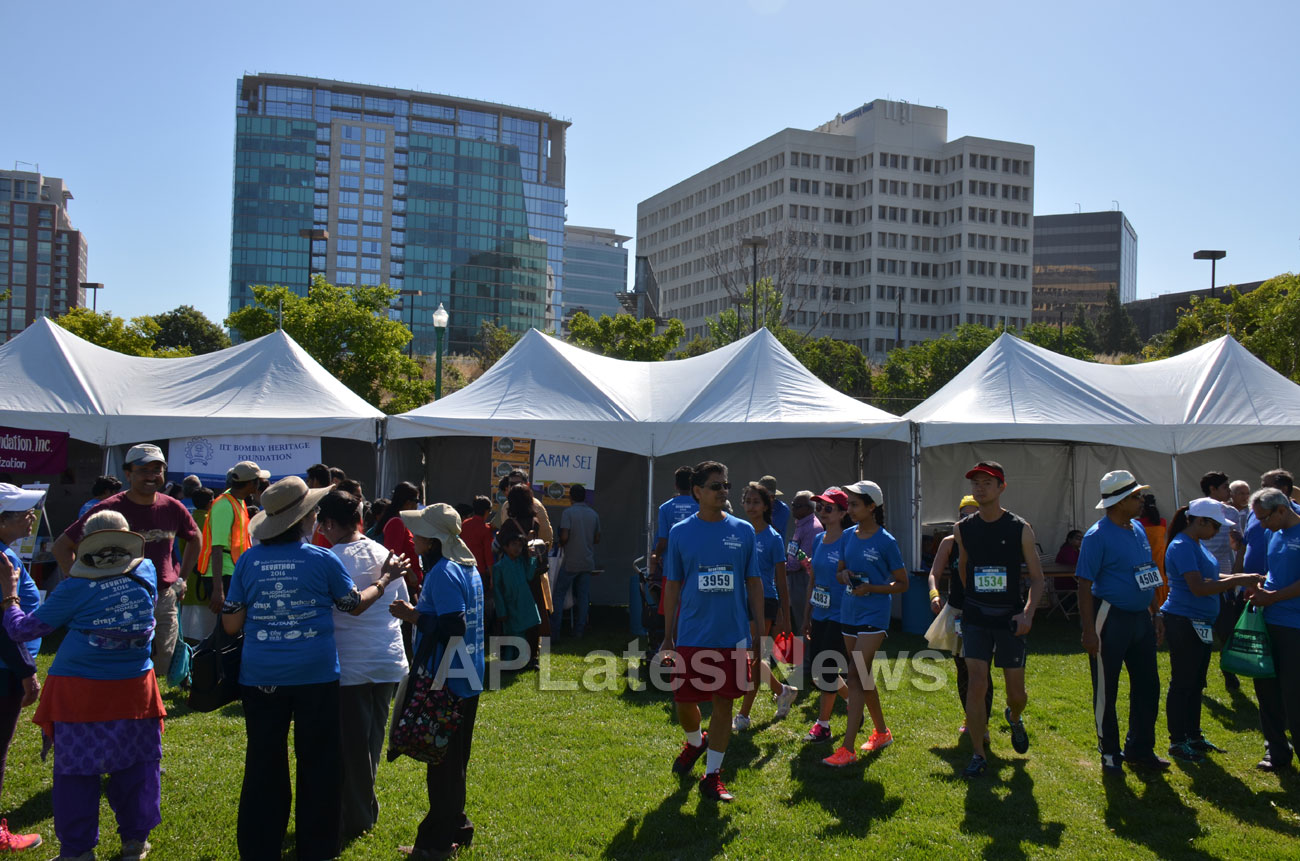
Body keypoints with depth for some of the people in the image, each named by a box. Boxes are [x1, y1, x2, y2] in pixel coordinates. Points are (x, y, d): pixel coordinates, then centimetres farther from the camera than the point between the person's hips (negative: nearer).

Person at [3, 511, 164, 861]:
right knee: (135, 765, 13)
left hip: (79, 691, -3)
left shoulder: (74, 588, -8)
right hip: (133, 688, 3)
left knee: (76, 771, 8)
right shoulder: (146, 573, 0)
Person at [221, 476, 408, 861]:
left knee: (264, 765, 12)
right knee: (318, 766, 11)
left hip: (261, 678, 2)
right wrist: (384, 579, 23)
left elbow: (231, 624, 2)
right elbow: (355, 605, 8)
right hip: (315, 675, -2)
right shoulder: (323, 560, -7)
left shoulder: (249, 560, -2)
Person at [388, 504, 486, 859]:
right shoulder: (468, 568, 10)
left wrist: (414, 616, -15)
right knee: (452, 759, 18)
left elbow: (453, 629, -25)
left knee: (442, 762, 1)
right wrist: (424, 609, 15)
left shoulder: (443, 573, -19)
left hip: (448, 681, -9)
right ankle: (454, 827, 28)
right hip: (467, 679, 9)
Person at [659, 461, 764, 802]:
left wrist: (759, 631, 3)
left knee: (723, 703, 4)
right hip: (691, 635, 0)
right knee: (684, 700, 7)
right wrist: (668, 636, 5)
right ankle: (695, 742, 40)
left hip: (733, 634, 0)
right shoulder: (680, 533, 0)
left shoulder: (743, 531, 2)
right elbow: (672, 586, 5)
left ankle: (712, 775, 18)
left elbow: (754, 583, 7)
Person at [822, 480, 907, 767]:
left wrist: (871, 588, -18)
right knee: (863, 677, 15)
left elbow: (902, 583, -5)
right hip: (849, 613, 7)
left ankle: (847, 748, -12)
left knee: (856, 676, -12)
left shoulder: (886, 542, -10)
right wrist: (844, 575, -6)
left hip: (873, 616, -7)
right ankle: (881, 732, 33)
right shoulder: (848, 536, 7)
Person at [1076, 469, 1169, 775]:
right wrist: (1089, 630, -19)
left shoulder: (1138, 529, 10)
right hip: (1111, 618, -8)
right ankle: (1110, 753, 17)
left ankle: (1140, 749, 28)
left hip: (1141, 617, 8)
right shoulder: (1098, 535, -15)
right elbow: (1085, 584, -16)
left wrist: (1156, 613, 17)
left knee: (1147, 686, 13)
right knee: (1106, 690, 4)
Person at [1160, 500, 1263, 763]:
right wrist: (1237, 581, -23)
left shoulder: (1196, 544, 12)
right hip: (1183, 623, -10)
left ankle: (1193, 736, 29)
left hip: (1201, 623, 10)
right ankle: (1177, 743, 8)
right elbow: (1198, 587, -26)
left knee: (1196, 683, 17)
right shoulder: (1182, 546, -19)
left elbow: (1208, 576, 16)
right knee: (1182, 684, -1)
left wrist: (1239, 578, 3)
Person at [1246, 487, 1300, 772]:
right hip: (1270, 622, 8)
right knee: (1266, 688, 12)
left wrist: (1272, 597, -14)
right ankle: (1277, 751, 23)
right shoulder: (1276, 535, 13)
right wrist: (1260, 587, 4)